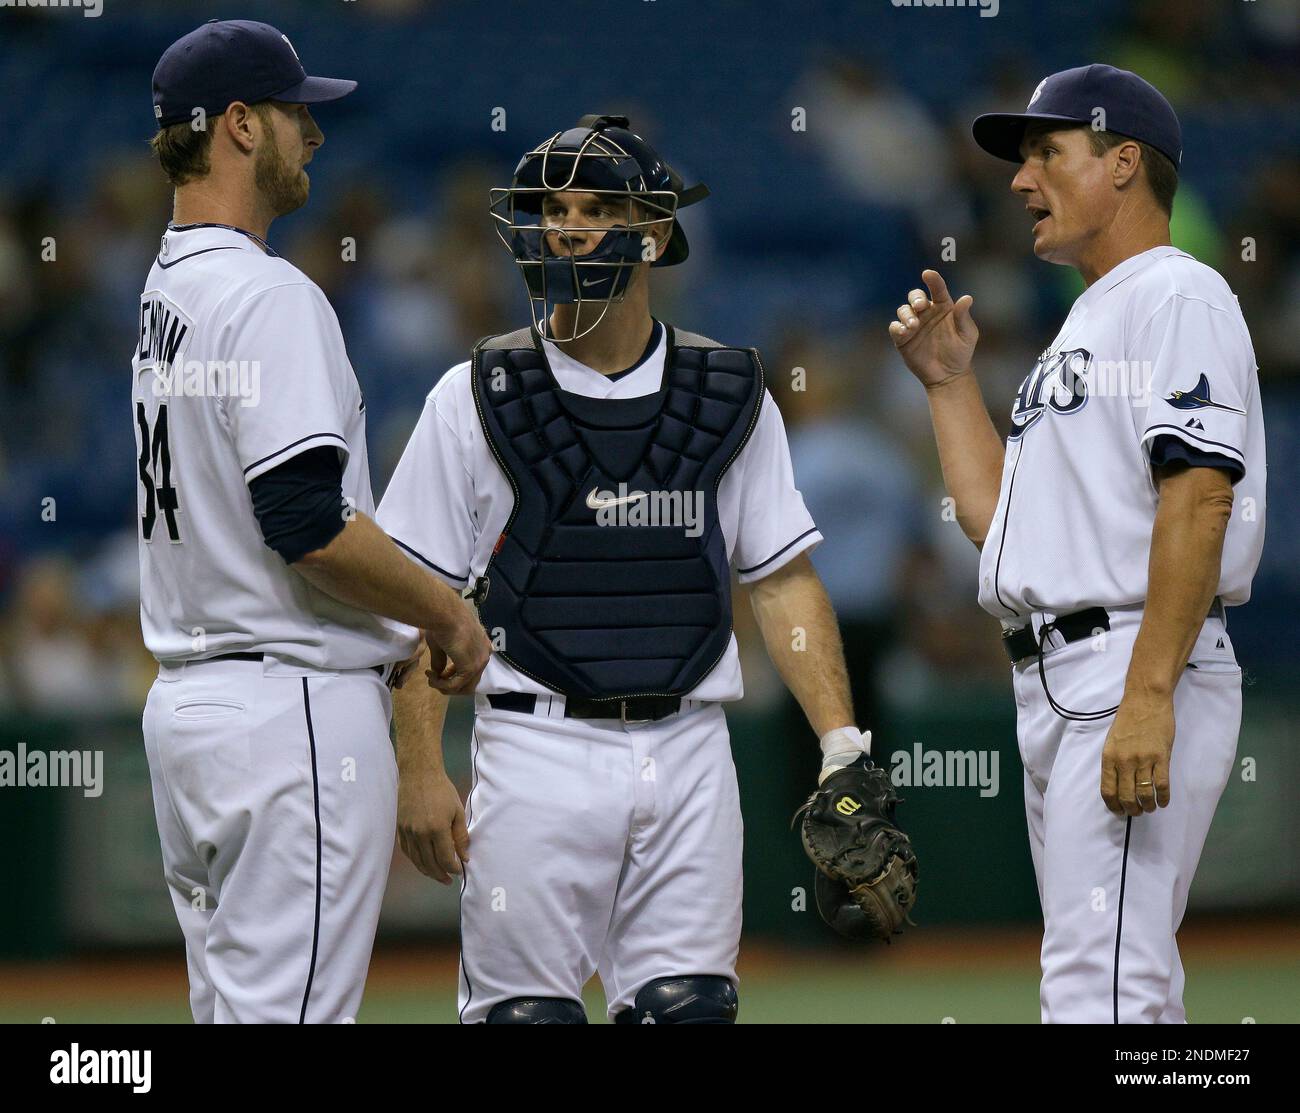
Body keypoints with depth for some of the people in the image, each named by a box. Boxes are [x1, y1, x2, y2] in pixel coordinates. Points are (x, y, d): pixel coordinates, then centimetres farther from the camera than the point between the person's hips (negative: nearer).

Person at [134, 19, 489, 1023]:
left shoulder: (165, 293, 16)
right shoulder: (269, 297, -14)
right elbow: (306, 523, -22)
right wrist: (451, 614, -8)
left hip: (184, 699, 10)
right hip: (295, 703, -10)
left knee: (232, 1006, 12)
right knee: (288, 1008, -9)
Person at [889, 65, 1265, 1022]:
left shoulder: (1178, 296, -7)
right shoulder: (1082, 329, 25)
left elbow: (1198, 497, -19)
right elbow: (1002, 522, 25)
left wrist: (1147, 695, -27)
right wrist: (949, 380, 22)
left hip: (1137, 677, -11)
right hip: (1056, 686, 11)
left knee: (1100, 991, -18)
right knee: (1131, 988, 10)